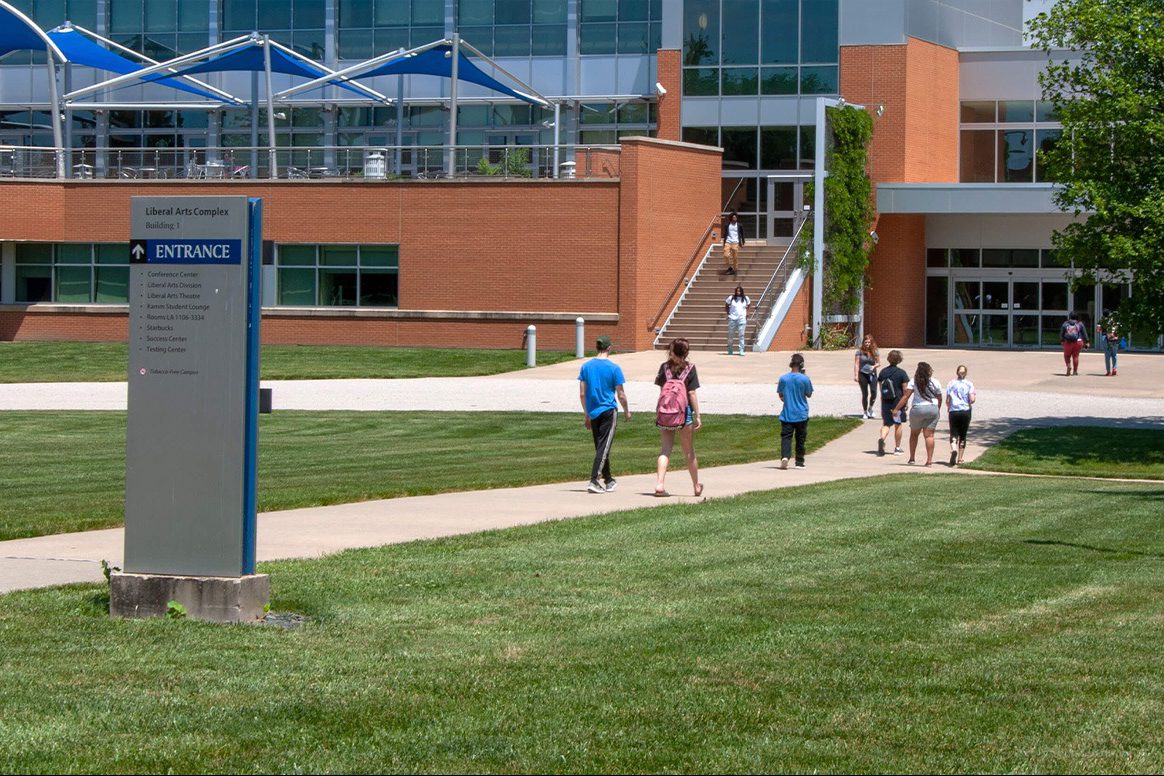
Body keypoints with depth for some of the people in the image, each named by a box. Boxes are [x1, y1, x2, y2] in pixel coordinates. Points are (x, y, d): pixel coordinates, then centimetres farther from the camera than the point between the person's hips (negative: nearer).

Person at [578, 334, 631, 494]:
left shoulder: (586, 366, 2)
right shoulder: (614, 368, -9)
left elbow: (582, 394, 4)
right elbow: (620, 395, -6)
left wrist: (587, 415, 14)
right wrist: (626, 411, 11)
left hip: (593, 413, 5)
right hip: (608, 411, -5)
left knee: (601, 447, 15)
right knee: (603, 448, -5)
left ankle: (608, 481, 27)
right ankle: (593, 482, -16)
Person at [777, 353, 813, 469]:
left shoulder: (783, 378, -4)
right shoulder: (805, 379, -10)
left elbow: (781, 396, 4)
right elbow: (809, 394, 3)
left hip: (787, 415, 0)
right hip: (801, 415, 0)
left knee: (786, 437, -1)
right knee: (800, 438, 12)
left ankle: (785, 456, -26)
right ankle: (799, 462, 17)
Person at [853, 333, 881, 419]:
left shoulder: (875, 352, 3)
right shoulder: (860, 352, -2)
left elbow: (879, 363, 9)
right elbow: (856, 364, -2)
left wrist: (874, 366, -13)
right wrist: (856, 375, -7)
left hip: (872, 374, 1)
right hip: (862, 374, -1)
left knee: (874, 392, -11)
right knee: (865, 394, 2)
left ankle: (870, 408, 14)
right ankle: (865, 412, 15)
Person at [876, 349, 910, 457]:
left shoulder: (883, 372, 2)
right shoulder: (901, 373, -9)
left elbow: (880, 388, 7)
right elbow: (905, 389, -8)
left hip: (885, 402, 3)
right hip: (898, 401, -3)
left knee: (886, 424, 8)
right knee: (898, 424, 11)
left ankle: (882, 438, -22)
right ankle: (897, 448, 18)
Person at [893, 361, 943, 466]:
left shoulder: (914, 382, -5)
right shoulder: (935, 383, 0)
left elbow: (905, 397, -10)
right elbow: (939, 399, 9)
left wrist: (896, 409, -8)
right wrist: (938, 410, 26)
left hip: (917, 409, -1)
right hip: (933, 410, 1)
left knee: (914, 434, 17)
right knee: (929, 435, 1)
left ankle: (912, 458, 22)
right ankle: (929, 460, -6)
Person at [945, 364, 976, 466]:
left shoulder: (951, 384, 0)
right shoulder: (969, 384, -3)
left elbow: (947, 401, -1)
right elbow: (972, 399, -11)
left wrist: (948, 408, 19)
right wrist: (975, 397, 12)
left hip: (953, 412, 0)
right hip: (965, 411, 0)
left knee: (953, 434, 1)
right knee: (963, 435, 13)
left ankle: (953, 450, -30)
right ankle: (960, 458, 15)